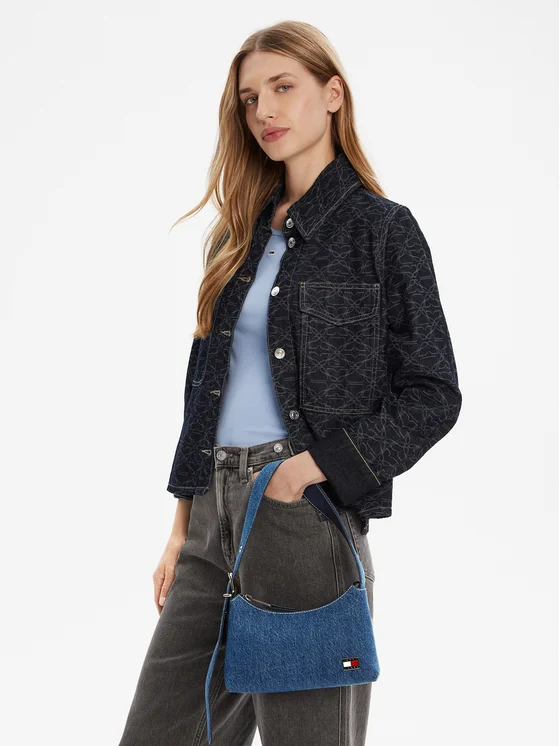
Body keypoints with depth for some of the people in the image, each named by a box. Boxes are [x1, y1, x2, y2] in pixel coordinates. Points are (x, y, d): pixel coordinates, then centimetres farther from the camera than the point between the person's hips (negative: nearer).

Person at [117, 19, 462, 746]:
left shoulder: (381, 227, -3)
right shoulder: (244, 231, 15)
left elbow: (432, 395, -5)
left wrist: (312, 468, -16)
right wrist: (184, 525, 13)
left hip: (308, 515, -6)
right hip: (213, 513, 6)